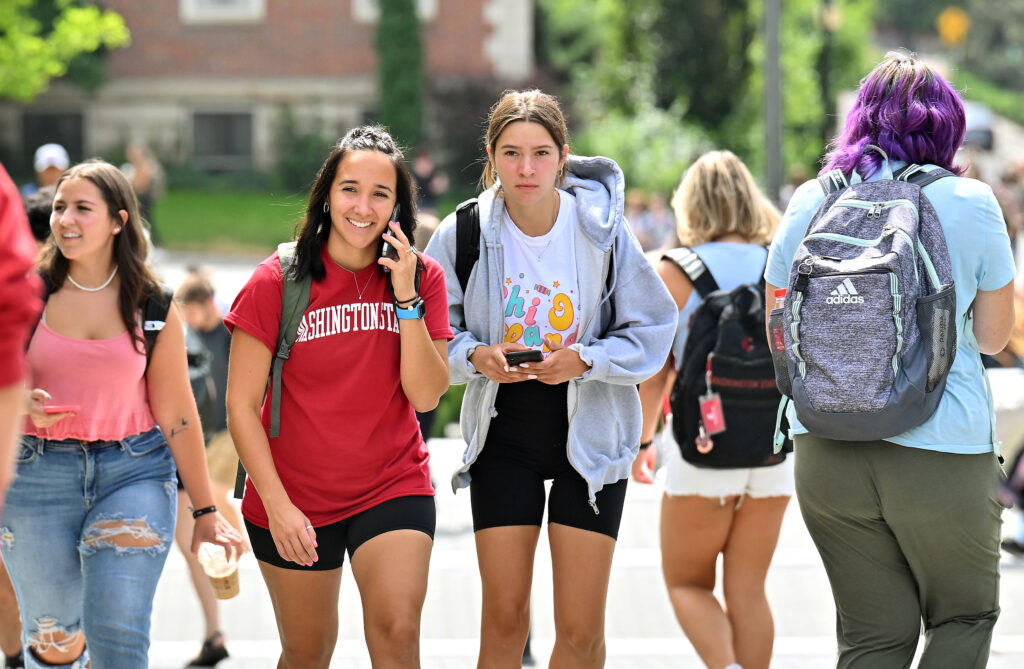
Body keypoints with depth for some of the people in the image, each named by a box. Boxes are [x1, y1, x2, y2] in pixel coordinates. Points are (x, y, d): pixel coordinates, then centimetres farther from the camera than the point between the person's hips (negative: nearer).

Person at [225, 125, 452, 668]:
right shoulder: (277, 283, -9)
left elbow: (426, 396, -9)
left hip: (393, 489, 1)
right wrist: (277, 504, -14)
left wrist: (406, 298, -18)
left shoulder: (422, 278, -2)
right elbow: (241, 405, -7)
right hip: (295, 500, -1)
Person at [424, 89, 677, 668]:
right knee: (503, 617, 1)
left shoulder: (602, 230, -10)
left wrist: (583, 360, -21)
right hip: (503, 430, 1)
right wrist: (477, 357, -19)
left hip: (590, 430, -1)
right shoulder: (465, 233, -8)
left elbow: (652, 332, -5)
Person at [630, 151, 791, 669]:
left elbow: (654, 370, -2)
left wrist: (641, 440, 11)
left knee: (687, 583, 10)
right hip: (775, 451, 3)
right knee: (747, 589, 11)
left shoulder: (674, 271, -4)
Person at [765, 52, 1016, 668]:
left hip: (827, 448, 3)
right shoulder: (970, 202, -4)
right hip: (942, 449, -3)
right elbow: (993, 337, 5)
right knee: (966, 617, 14)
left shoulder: (811, 202, 4)